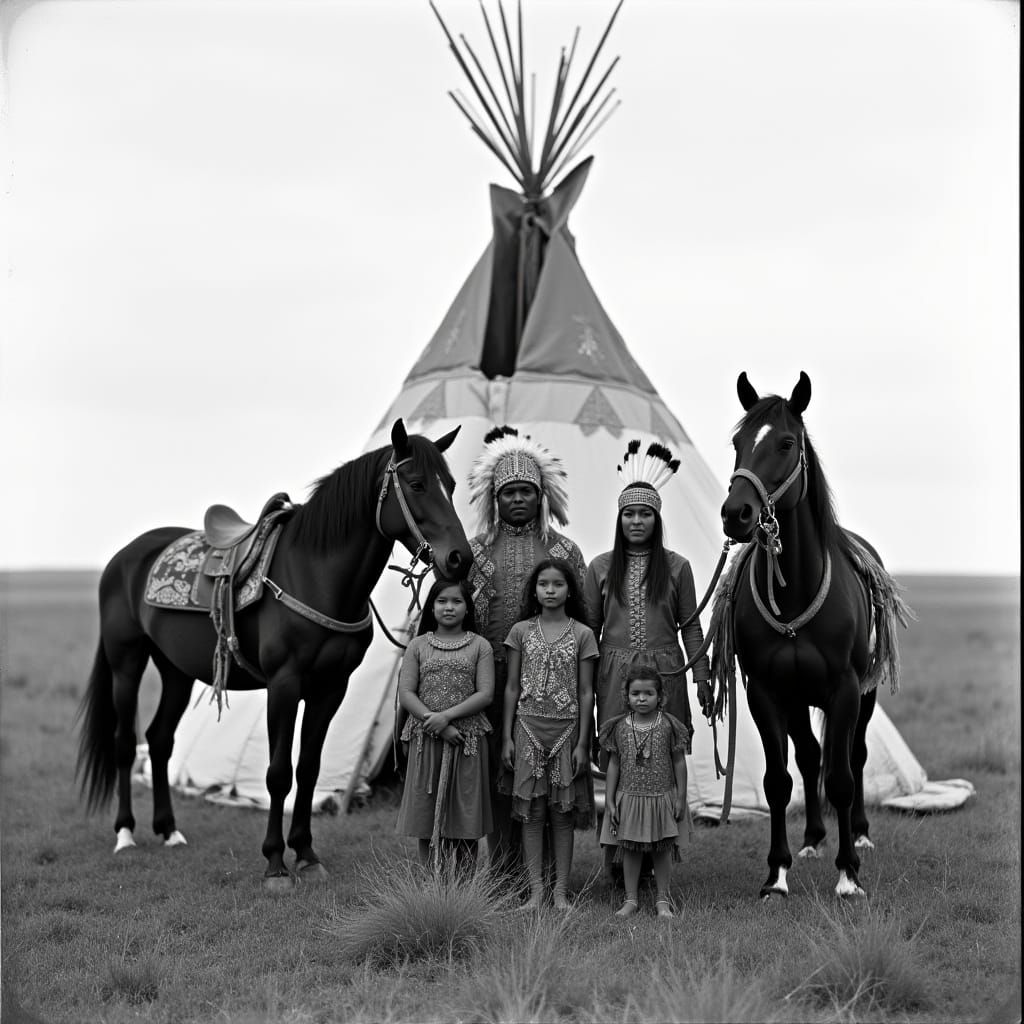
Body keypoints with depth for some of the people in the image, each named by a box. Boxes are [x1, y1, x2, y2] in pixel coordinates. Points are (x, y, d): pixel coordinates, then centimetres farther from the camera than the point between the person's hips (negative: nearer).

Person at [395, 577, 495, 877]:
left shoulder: (479, 646, 4)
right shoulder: (419, 645, 7)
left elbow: (485, 694, -4)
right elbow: (405, 693, -1)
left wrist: (447, 715, -16)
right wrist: (436, 724, -13)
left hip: (468, 740, -1)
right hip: (426, 740, 1)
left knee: (465, 822, 1)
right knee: (427, 821, 4)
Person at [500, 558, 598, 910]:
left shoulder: (582, 634, 2)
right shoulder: (521, 631, 5)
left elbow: (585, 692, 2)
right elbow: (512, 687, 6)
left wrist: (582, 742, -3)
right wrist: (507, 737, 1)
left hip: (566, 729, -1)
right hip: (528, 726, 1)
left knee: (562, 812, 2)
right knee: (531, 811, 0)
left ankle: (561, 891, 7)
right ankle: (535, 890, 5)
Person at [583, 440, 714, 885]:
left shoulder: (676, 567, 5)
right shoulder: (600, 568, 7)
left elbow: (690, 626, 8)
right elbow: (589, 627, 9)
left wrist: (702, 677, 3)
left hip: (665, 676, 0)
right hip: (615, 676, 0)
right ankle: (615, 861, 7)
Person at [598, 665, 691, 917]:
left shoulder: (668, 725, -4)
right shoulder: (620, 727, -1)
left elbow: (679, 763, 1)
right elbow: (613, 765, 4)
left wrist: (681, 798, -1)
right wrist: (609, 801, 1)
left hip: (662, 798, -1)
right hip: (629, 799, 1)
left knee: (663, 849, 4)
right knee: (630, 849, 5)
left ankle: (662, 900, 14)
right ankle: (631, 899, 14)